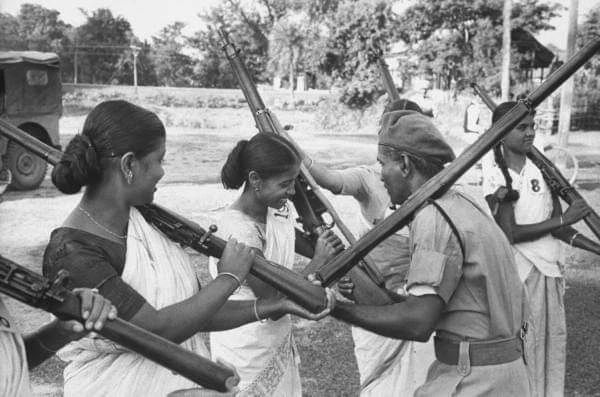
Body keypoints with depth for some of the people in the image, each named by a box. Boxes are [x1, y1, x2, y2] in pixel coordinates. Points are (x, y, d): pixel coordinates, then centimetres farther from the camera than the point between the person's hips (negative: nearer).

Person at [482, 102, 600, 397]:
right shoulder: (496, 179, -10)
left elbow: (556, 228, 7)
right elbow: (510, 233, -16)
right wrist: (563, 219, -16)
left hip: (550, 268, 6)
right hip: (520, 271, -6)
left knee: (554, 339, 12)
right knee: (525, 342, -1)